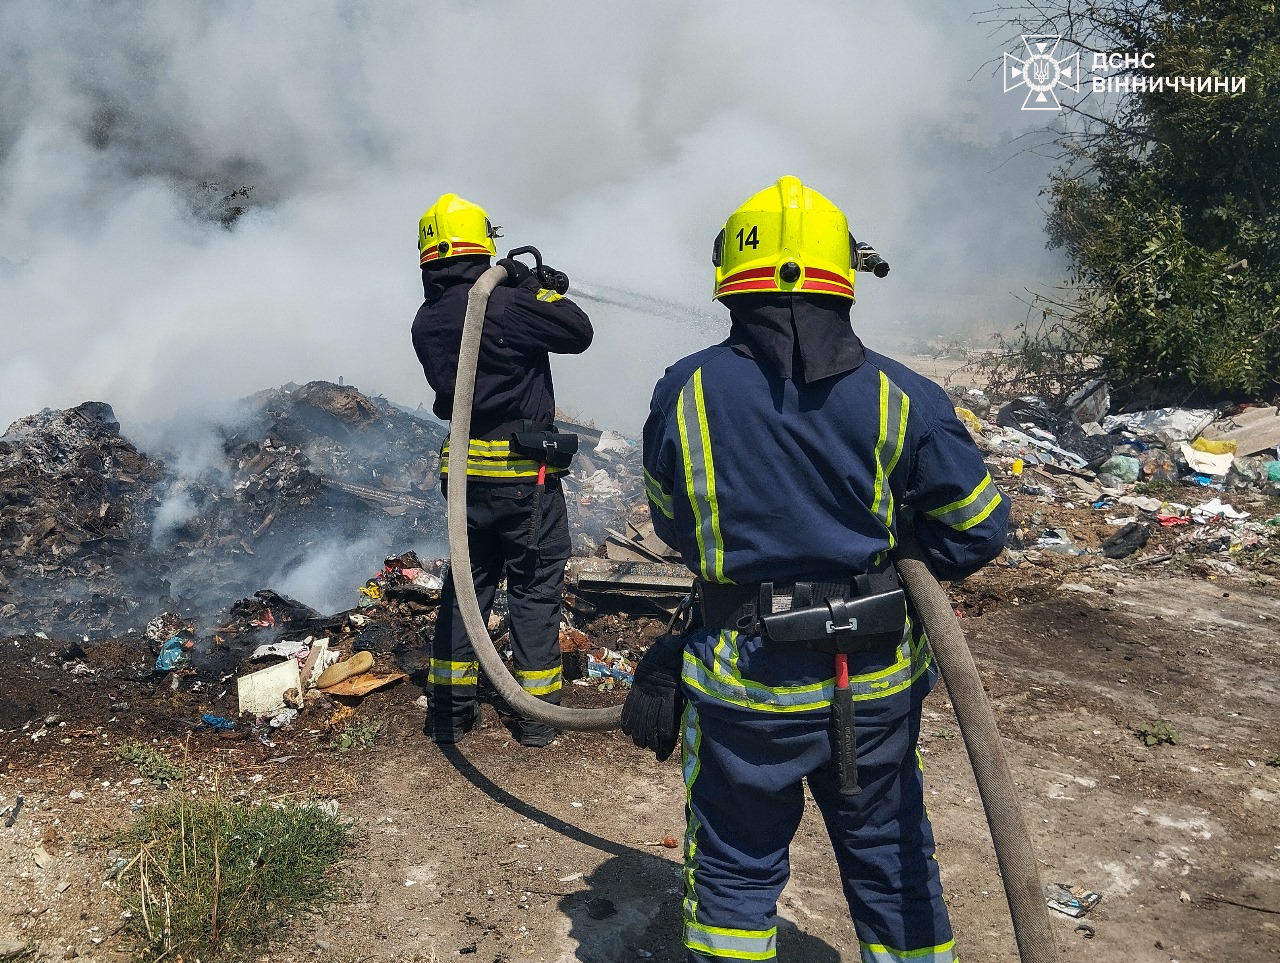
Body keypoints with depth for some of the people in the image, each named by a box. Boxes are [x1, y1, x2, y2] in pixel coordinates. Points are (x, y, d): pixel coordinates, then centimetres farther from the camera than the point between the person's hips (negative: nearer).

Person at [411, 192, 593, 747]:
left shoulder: (426, 323, 6)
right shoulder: (504, 305, -16)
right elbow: (579, 333, -9)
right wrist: (534, 286, 3)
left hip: (463, 470, 6)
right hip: (522, 472, -6)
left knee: (468, 581, 17)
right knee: (534, 587, 6)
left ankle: (450, 710, 22)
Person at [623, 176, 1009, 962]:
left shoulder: (685, 392, -10)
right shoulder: (900, 398, -10)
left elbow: (671, 524, 2)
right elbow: (979, 529, -5)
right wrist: (885, 559, 9)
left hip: (747, 688, -1)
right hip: (877, 685, 2)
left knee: (735, 873, 19)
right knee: (892, 864, 23)